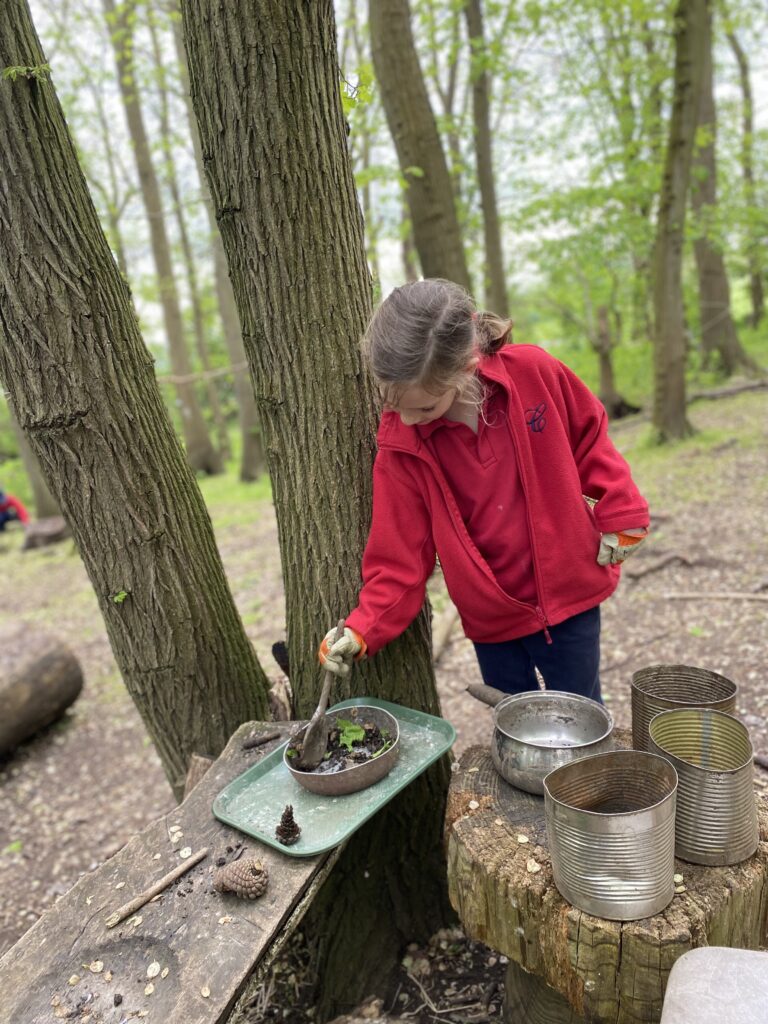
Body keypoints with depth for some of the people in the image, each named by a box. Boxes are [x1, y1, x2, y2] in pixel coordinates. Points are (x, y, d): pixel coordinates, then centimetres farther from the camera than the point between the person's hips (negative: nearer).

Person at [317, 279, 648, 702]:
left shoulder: (534, 373, -17)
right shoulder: (399, 446, -15)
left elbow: (588, 437, 1)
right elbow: (399, 556, -11)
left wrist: (619, 514, -3)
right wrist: (364, 628, -21)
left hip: (568, 595, 0)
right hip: (489, 616, 1)